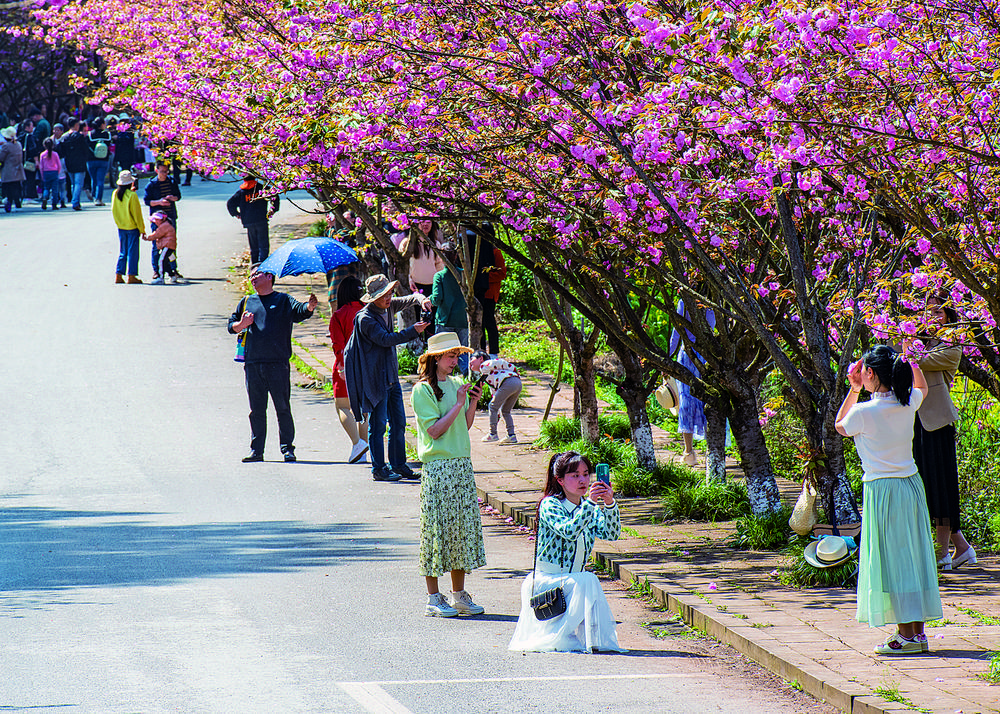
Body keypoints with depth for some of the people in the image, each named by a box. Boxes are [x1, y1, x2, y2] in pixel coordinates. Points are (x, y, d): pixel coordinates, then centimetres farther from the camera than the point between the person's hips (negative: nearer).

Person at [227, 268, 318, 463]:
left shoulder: (283, 301, 5)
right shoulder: (247, 302, 17)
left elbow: (300, 311, -12)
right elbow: (231, 326, 21)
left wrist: (310, 306, -35)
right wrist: (242, 324, -1)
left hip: (278, 363, -4)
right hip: (253, 363, 4)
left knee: (283, 408, -3)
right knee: (257, 409, 6)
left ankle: (287, 448, 2)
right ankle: (256, 449, 11)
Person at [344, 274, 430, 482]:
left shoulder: (389, 307, 6)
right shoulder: (365, 318, -17)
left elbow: (410, 299, 14)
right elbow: (386, 339, -22)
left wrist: (421, 299, -10)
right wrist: (413, 331, -24)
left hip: (391, 376, 8)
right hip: (375, 378, -8)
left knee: (398, 422, 11)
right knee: (378, 424, -3)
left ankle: (398, 465, 19)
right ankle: (379, 469, 3)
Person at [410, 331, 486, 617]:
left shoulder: (456, 385, 12)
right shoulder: (423, 390, -9)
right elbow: (435, 430, -15)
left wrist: (473, 403, 0)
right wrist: (459, 404, -15)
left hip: (462, 464, 7)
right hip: (437, 467, -7)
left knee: (463, 525, 8)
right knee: (436, 528, -4)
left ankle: (459, 594, 15)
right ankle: (434, 599, 1)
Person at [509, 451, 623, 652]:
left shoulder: (588, 508, 7)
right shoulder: (549, 505, -13)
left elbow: (611, 534, -8)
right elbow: (569, 532, -30)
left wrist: (610, 504, -24)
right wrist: (590, 503, -38)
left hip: (572, 580, 7)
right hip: (544, 581, -7)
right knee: (587, 581, -29)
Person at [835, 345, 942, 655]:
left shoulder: (863, 412, -15)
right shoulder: (907, 404, 0)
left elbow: (840, 426, 9)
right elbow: (922, 388, 26)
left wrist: (854, 389, 9)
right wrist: (910, 363, 17)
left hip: (881, 490, -6)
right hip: (911, 485, 6)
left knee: (890, 561, -1)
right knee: (913, 557, 10)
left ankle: (905, 634, -2)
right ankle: (918, 631, 13)